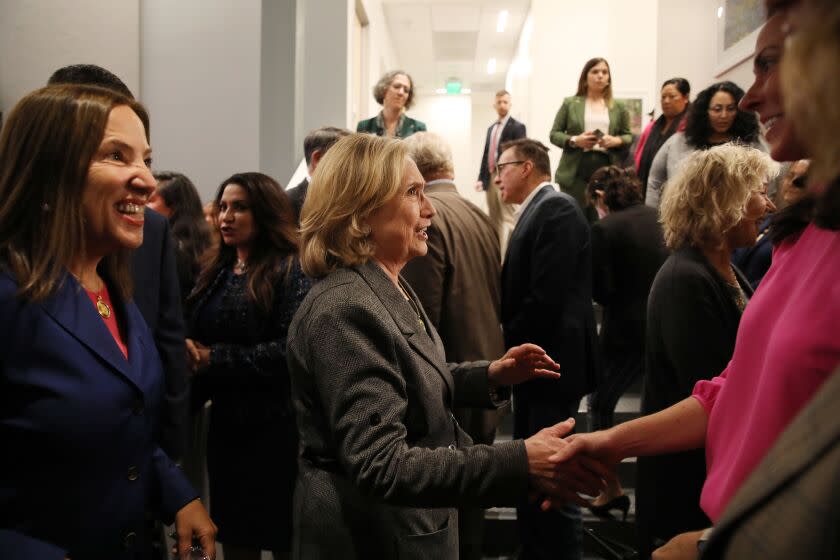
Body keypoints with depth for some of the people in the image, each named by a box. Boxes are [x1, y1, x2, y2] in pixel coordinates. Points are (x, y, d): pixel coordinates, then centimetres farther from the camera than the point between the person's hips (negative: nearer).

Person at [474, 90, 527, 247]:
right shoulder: (491, 128, 17)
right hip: (490, 178, 7)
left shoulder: (517, 127, -3)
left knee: (507, 219, -9)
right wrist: (481, 178, 9)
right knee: (494, 220, 12)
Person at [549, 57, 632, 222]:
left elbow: (629, 136, 15)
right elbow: (554, 134, 6)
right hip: (576, 171, -1)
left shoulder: (619, 107, 11)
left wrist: (616, 141, -8)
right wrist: (574, 140, -12)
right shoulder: (570, 103, 6)